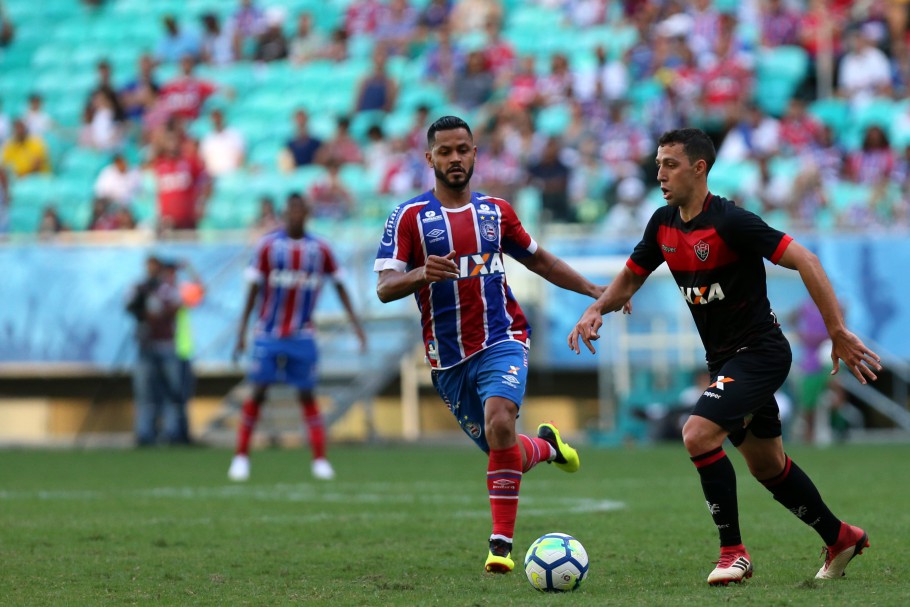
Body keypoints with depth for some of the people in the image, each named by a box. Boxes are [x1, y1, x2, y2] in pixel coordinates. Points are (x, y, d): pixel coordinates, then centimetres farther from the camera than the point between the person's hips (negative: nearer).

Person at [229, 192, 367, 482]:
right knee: (258, 392, -3)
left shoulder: (320, 249, 0)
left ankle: (320, 460, 2)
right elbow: (253, 289, 0)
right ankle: (241, 456, 6)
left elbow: (339, 285, 10)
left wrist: (355, 321, 5)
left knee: (307, 395, 1)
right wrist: (242, 331, -2)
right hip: (268, 334, -1)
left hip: (302, 335, 1)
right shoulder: (267, 245, -4)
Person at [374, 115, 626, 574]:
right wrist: (422, 273, -31)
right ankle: (545, 446, 44)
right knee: (501, 452, 7)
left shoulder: (496, 211, 9)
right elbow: (384, 288, -10)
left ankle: (502, 544, -24)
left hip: (501, 341, 0)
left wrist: (594, 290, 21)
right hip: (447, 358, 0)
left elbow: (537, 259, 25)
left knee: (499, 424, -27)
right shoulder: (409, 217, -2)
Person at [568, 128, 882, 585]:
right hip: (723, 358, 8)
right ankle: (840, 538, 35)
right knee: (767, 466, 16)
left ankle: (733, 552, -12)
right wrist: (597, 309, -4)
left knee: (698, 434, -23)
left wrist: (838, 332, -26)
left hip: (760, 353, -8)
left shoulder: (730, 221, -21)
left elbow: (804, 261, -23)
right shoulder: (663, 224, 3)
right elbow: (631, 277, 17)